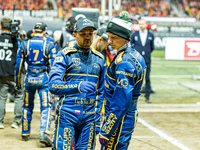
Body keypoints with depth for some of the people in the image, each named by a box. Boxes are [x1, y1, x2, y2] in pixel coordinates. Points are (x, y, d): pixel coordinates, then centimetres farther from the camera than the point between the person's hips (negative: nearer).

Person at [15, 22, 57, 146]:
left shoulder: (25, 45, 3)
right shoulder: (49, 46, -3)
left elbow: (19, 64, 5)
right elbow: (53, 65, -4)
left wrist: (18, 80, 14)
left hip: (29, 79, 2)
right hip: (43, 79, -2)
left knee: (27, 107, 16)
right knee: (46, 107, -1)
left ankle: (25, 133, 24)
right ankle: (44, 133, -18)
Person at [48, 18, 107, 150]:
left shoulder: (99, 58, 13)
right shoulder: (65, 55, -2)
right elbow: (53, 85, -15)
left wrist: (98, 113, 7)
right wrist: (78, 86, -31)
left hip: (89, 115, 4)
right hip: (67, 114, -4)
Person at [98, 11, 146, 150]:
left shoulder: (124, 63, -21)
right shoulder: (135, 55, 10)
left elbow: (121, 103, -24)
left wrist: (106, 132, -21)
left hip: (120, 121, -10)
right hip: (129, 117, 10)